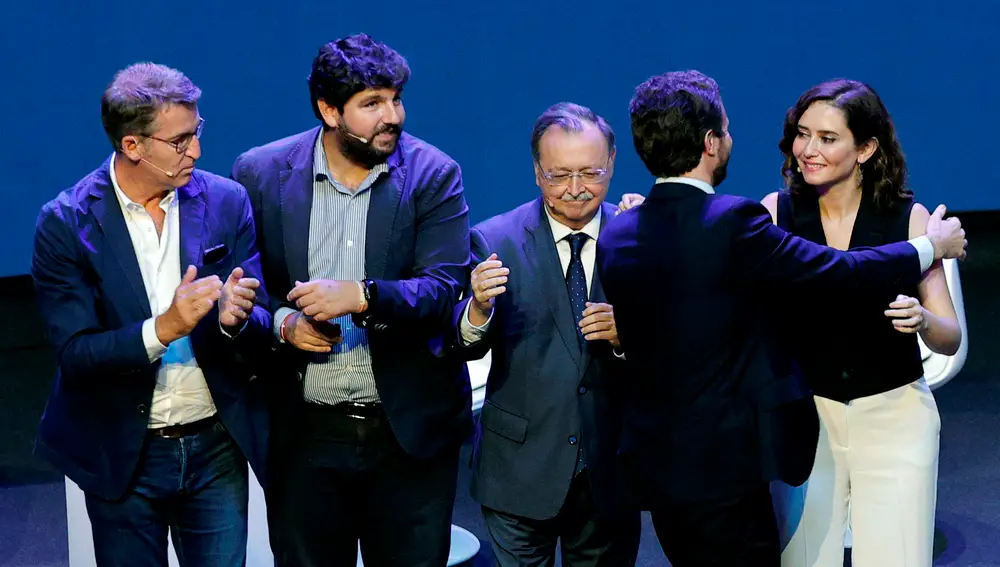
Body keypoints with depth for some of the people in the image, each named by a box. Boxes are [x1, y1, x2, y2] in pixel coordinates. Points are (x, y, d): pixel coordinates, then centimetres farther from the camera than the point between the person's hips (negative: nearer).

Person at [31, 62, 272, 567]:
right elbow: (74, 353, -14)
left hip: (217, 448, 2)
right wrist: (163, 329, -29)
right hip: (121, 458, -2)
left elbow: (261, 325, -1)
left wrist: (235, 318, -24)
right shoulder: (66, 223, -10)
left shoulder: (226, 202, -3)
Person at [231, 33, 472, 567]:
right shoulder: (260, 174, -2)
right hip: (303, 436, 1)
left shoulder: (433, 175, -5)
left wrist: (361, 297, -28)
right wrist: (282, 322, -15)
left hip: (409, 431, -1)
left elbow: (444, 288, -13)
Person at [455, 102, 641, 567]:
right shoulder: (495, 240, -5)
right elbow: (469, 348, -12)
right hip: (520, 468, -1)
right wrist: (479, 307, -32)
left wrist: (624, 336, -21)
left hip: (609, 468, 2)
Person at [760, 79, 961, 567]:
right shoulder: (775, 213, -3)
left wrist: (922, 320, -26)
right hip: (805, 417, 1)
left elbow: (950, 339, -4)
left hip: (894, 417, -1)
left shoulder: (908, 218, -6)